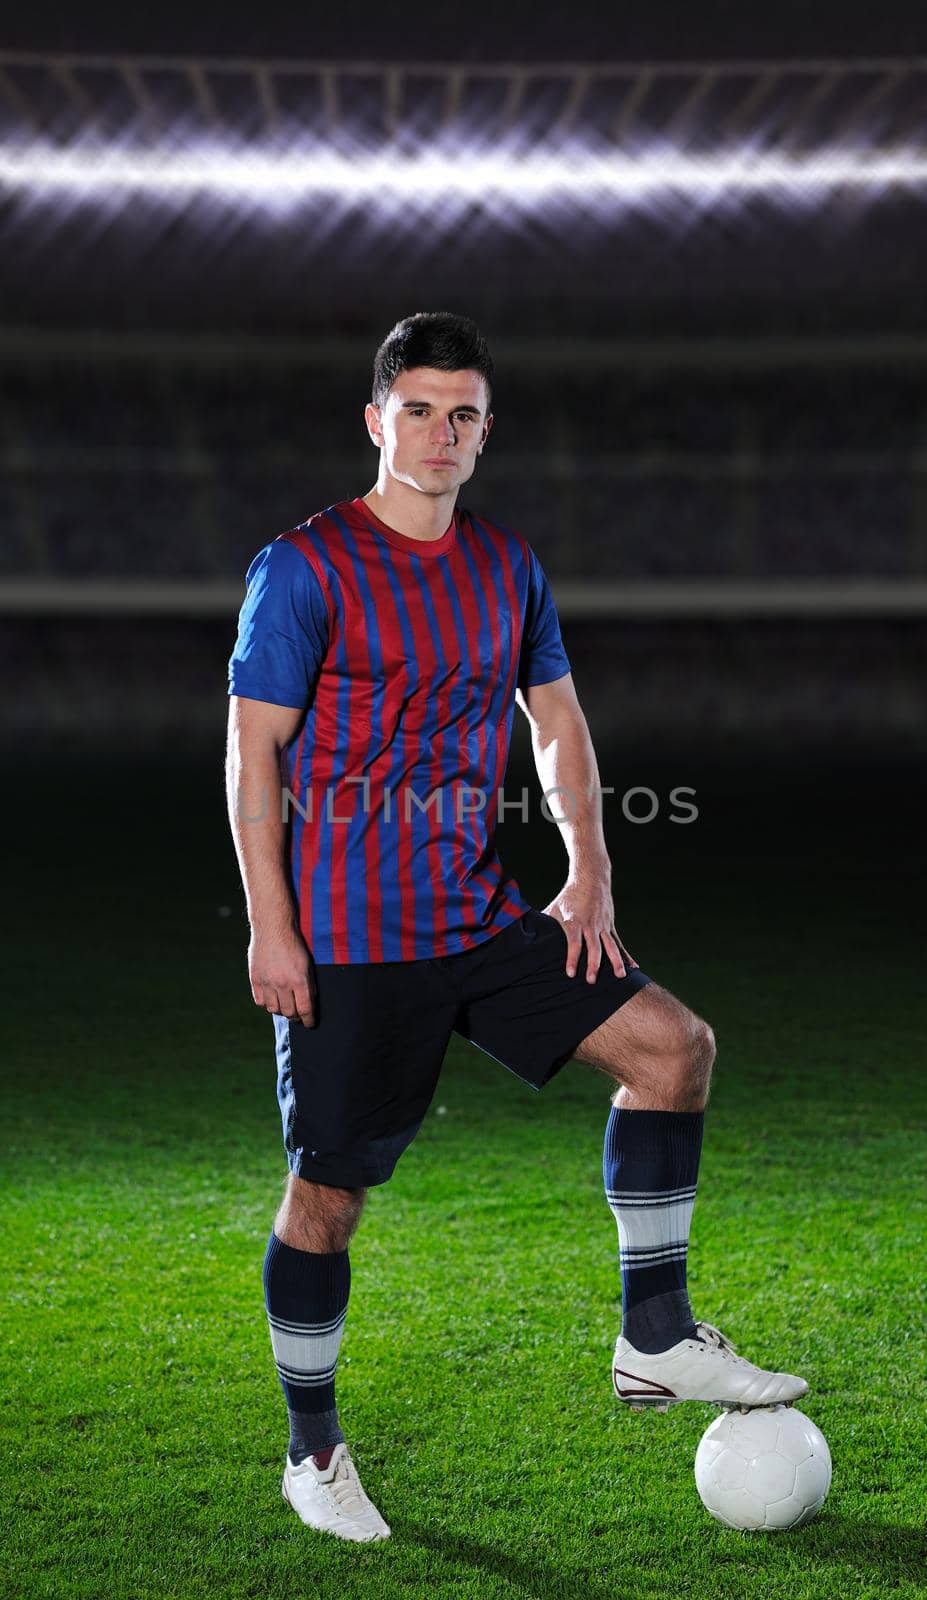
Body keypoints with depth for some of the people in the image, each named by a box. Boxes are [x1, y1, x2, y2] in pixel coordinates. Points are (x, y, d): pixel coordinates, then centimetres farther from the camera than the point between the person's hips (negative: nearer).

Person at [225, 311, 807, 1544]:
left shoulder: (509, 565, 10)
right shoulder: (304, 567, -8)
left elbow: (558, 722, 16)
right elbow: (254, 751, -9)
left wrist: (588, 868, 4)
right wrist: (270, 927, -14)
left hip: (485, 920, 6)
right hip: (348, 941, -5)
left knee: (672, 1042, -6)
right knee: (328, 1194, 1)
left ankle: (655, 1339, 3)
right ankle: (313, 1451, 20)